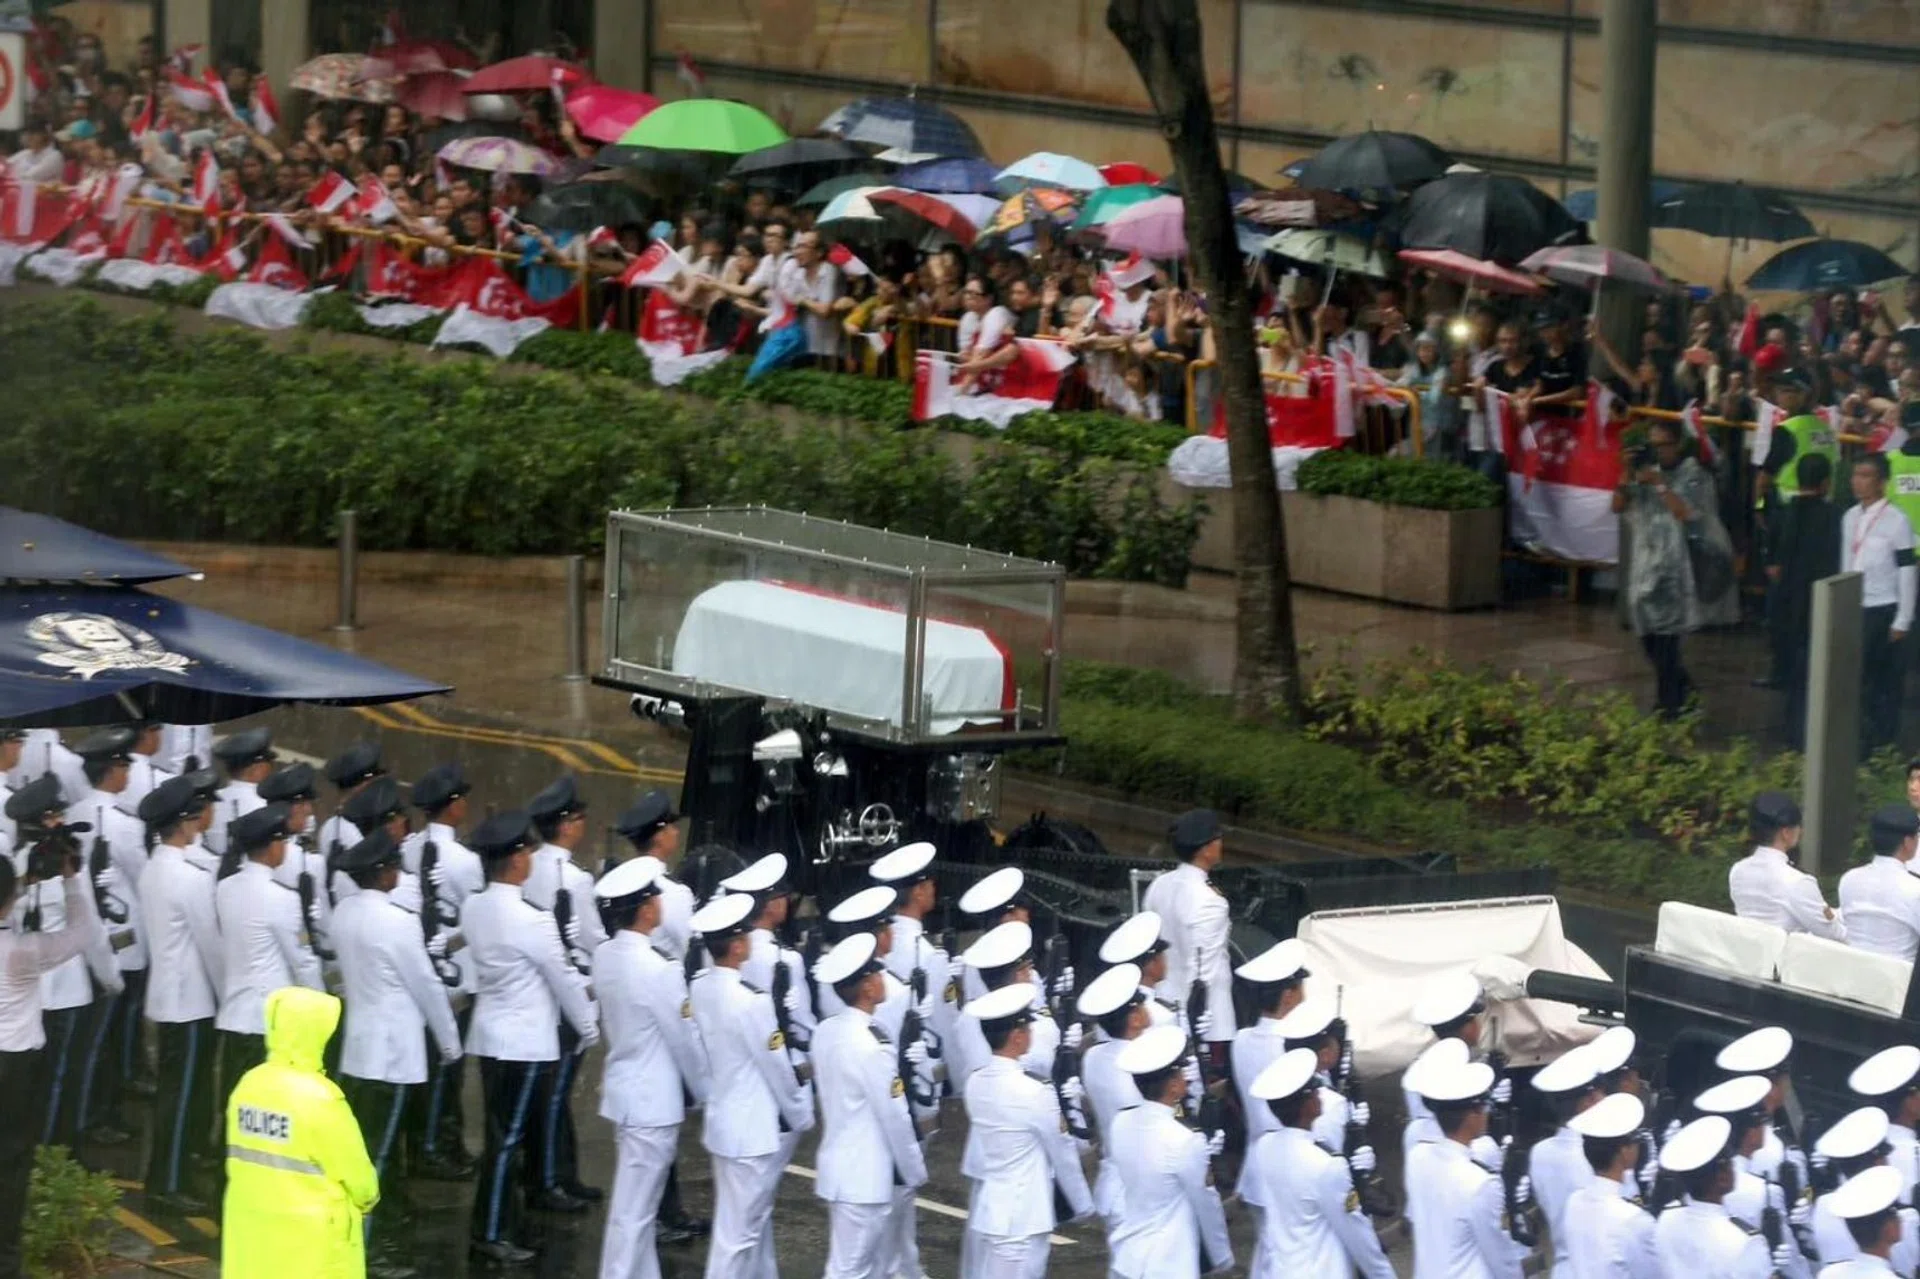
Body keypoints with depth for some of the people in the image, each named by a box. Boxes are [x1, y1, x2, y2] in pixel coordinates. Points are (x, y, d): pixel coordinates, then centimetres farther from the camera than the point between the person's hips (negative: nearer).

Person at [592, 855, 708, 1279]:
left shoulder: (606, 956, 1)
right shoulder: (658, 969, -23)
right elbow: (685, 1040, -14)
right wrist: (707, 1093, 1)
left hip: (624, 1090, 8)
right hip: (654, 1101, -8)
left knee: (637, 1207, 18)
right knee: (634, 1212, -2)